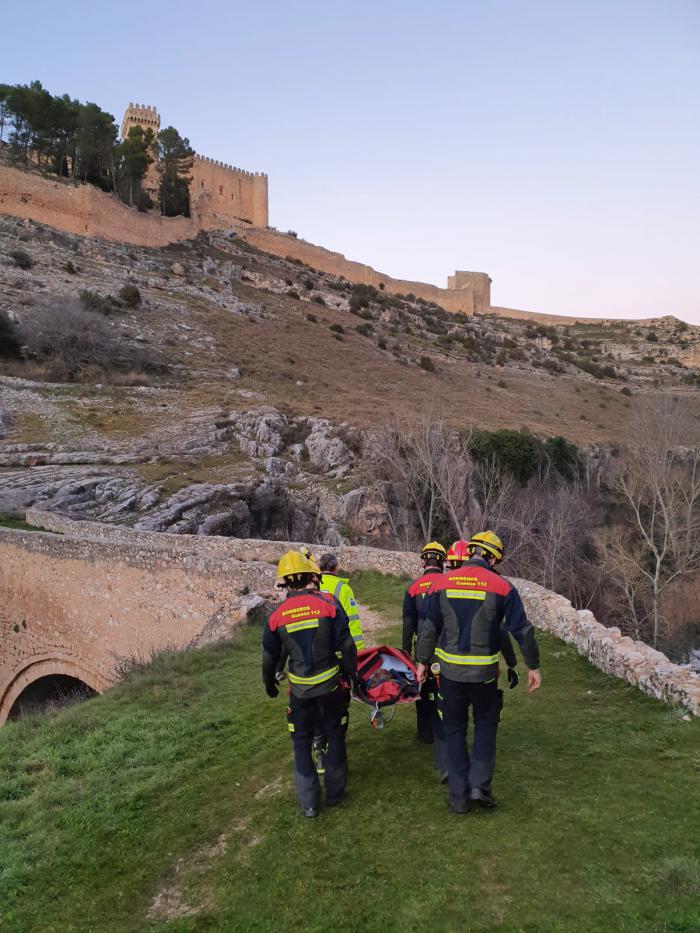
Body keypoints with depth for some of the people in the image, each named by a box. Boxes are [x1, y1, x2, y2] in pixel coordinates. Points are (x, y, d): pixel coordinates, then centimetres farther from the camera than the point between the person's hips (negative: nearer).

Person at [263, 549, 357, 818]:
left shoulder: (277, 616, -5)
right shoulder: (328, 604, -11)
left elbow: (270, 657, 5)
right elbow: (346, 645, -9)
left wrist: (270, 685, 22)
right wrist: (352, 672, 8)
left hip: (300, 689, 1)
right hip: (329, 685, -1)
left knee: (302, 743, 16)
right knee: (335, 736, 19)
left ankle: (308, 803, 20)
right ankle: (334, 793, 28)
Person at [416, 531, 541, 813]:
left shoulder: (442, 582, -3)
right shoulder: (501, 587, -8)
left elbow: (429, 628, 2)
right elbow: (522, 630, -5)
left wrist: (423, 661, 14)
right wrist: (533, 666, 7)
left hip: (450, 671, 1)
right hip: (484, 672, -1)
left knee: (454, 729, 15)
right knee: (485, 725, 21)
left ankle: (458, 797, 19)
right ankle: (479, 785, 12)